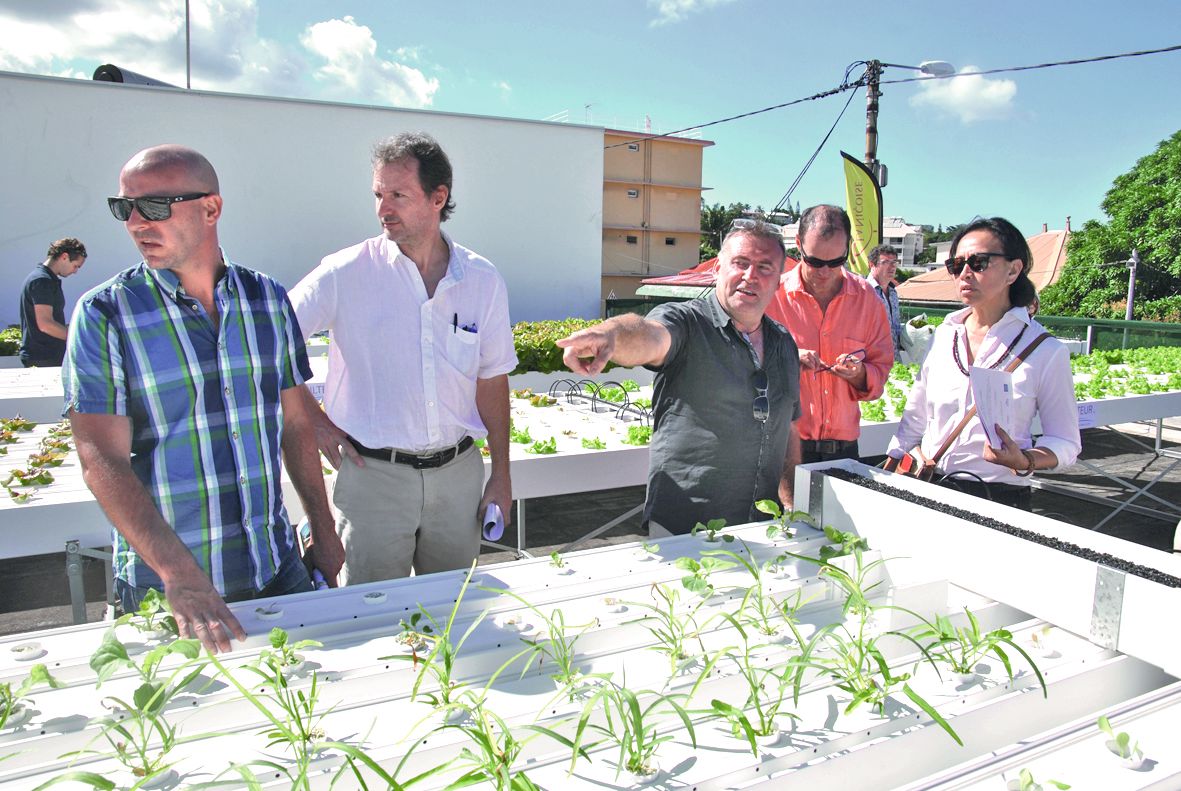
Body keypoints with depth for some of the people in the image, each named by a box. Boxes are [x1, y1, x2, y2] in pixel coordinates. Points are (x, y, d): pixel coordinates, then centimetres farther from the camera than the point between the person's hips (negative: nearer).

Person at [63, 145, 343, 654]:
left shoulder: (268, 300, 1)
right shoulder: (103, 315, -9)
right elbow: (103, 460, -16)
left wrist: (323, 531, 9)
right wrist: (180, 575, -27)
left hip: (276, 568, 3)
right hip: (163, 588, -2)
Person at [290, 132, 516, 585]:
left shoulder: (483, 280, 1)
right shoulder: (347, 273, -8)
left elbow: (492, 382, 6)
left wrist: (501, 476, 6)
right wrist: (316, 422, -6)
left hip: (458, 472, 3)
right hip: (374, 474, -2)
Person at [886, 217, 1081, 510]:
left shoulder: (1045, 351, -7)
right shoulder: (944, 335, 5)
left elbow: (1066, 443, -2)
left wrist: (1025, 461, -21)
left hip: (1000, 499, -3)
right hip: (929, 491, 4)